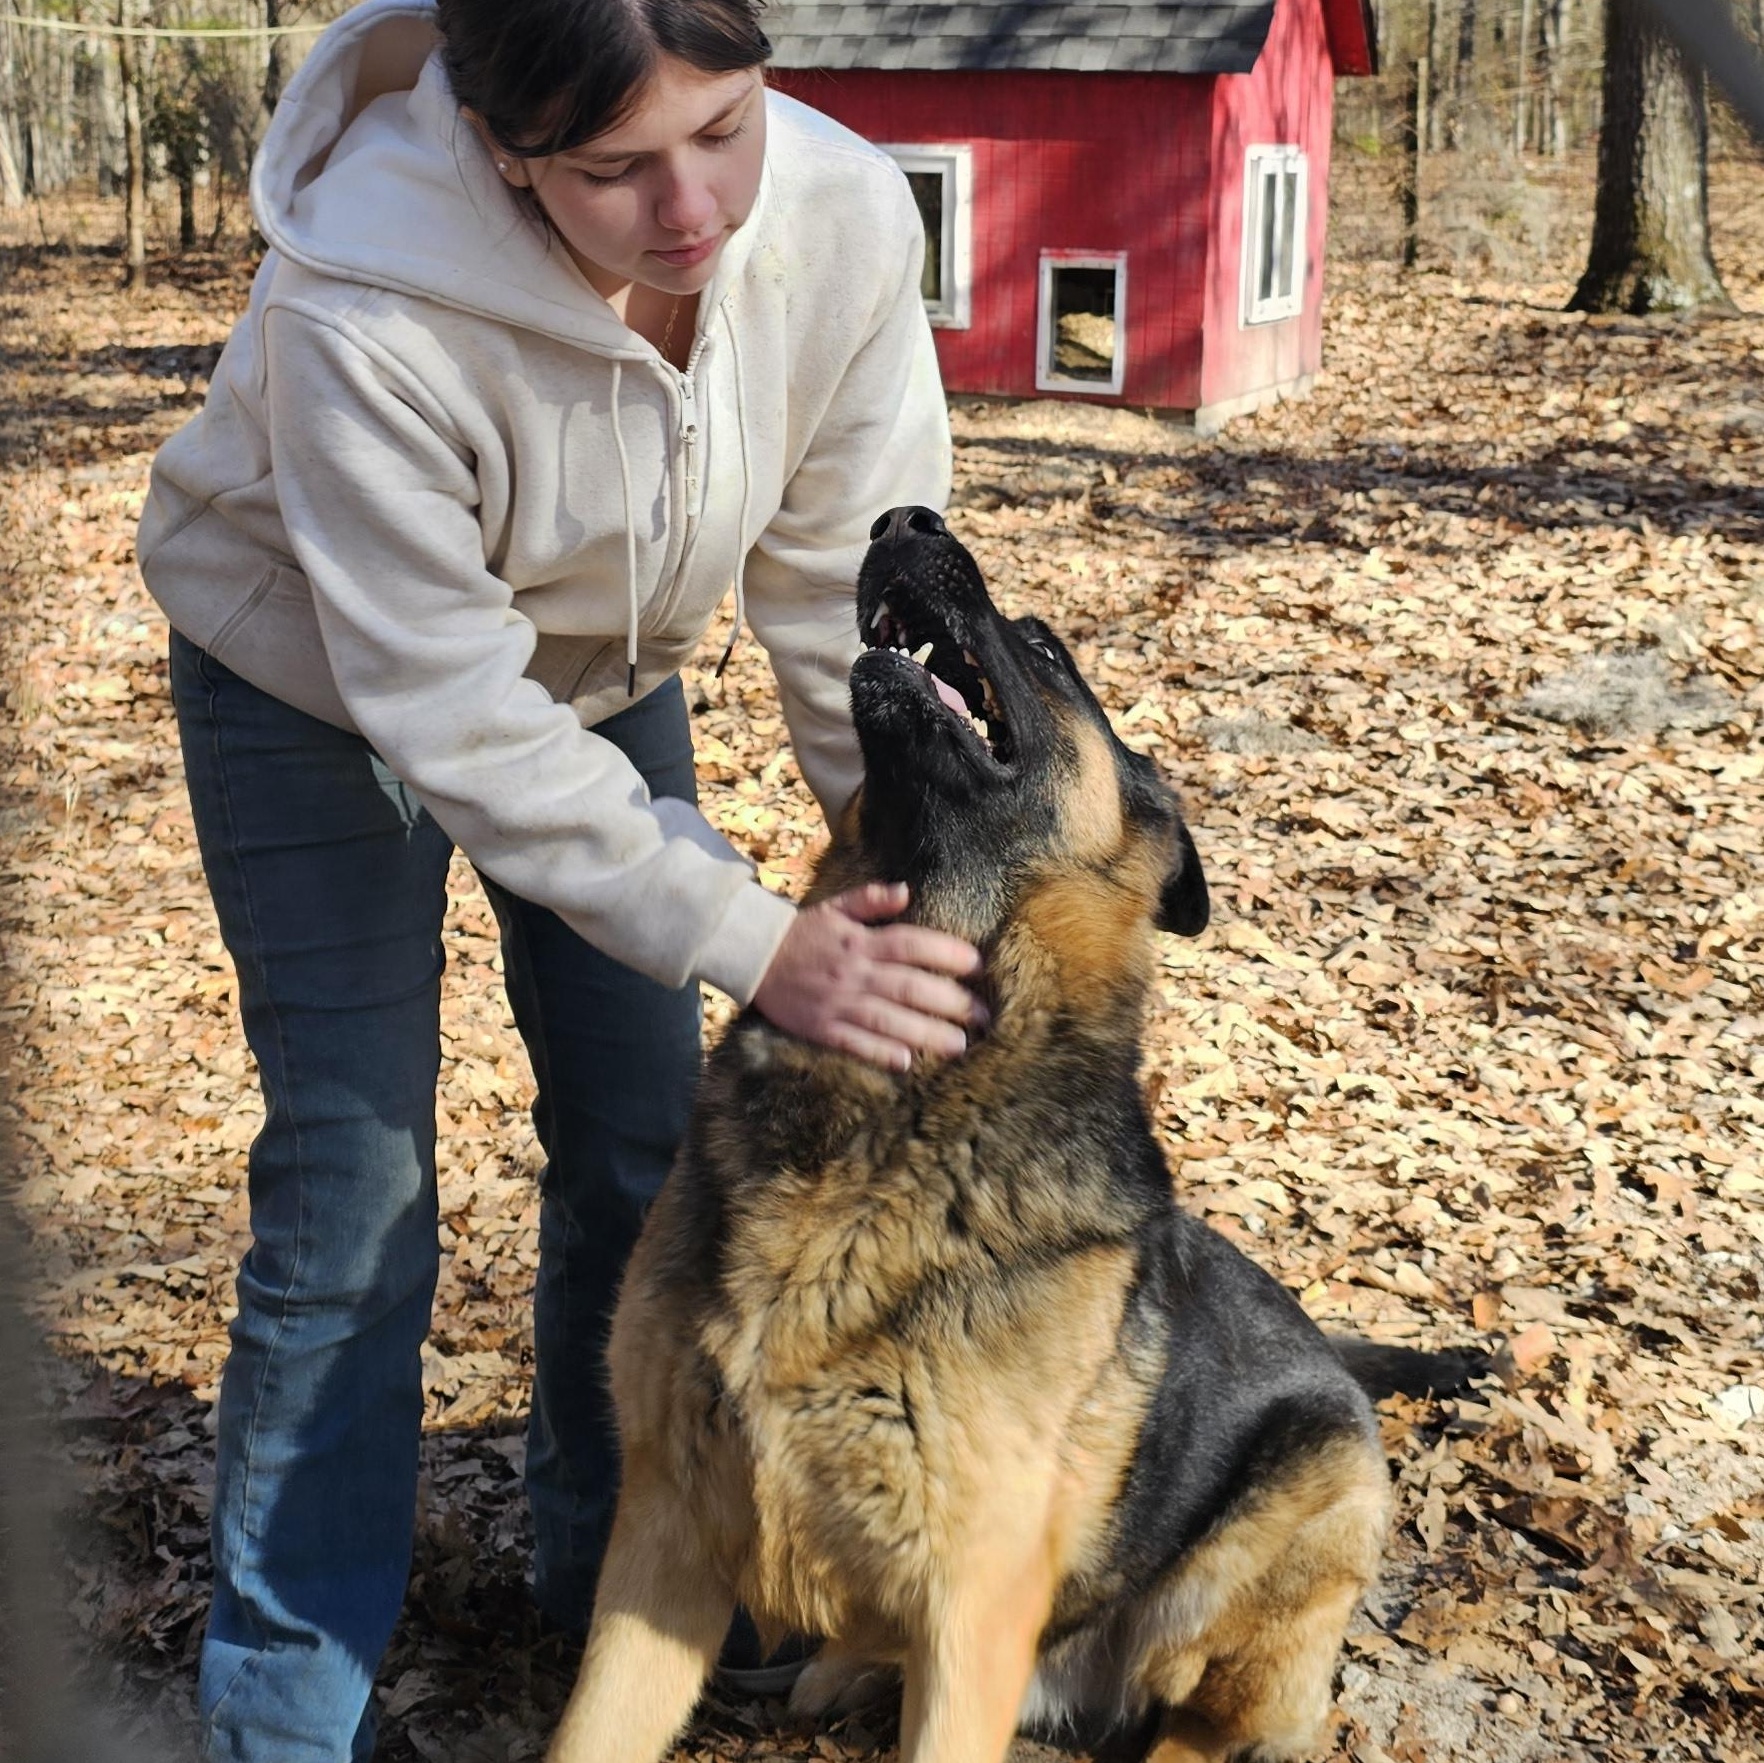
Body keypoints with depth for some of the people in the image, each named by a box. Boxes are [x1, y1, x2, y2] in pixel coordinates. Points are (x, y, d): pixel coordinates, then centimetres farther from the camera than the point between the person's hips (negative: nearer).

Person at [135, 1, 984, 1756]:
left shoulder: (846, 221, -27)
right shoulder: (364, 307, -39)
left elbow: (859, 589, -18)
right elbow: (451, 711, -34)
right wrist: (752, 945, -37)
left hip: (605, 672, 4)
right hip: (319, 680, -4)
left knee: (642, 1142, 8)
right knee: (351, 1194, -6)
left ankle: (611, 1565, 33)